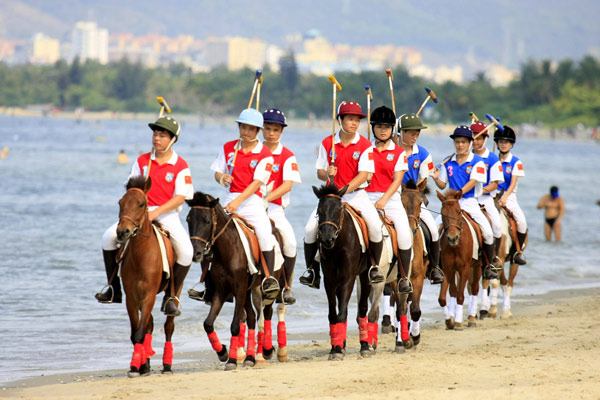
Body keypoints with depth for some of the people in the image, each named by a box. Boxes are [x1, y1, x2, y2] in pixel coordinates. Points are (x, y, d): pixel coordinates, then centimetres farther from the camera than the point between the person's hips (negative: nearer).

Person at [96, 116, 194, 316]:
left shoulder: (181, 166, -4)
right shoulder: (142, 161, 7)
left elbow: (180, 198, -12)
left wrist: (156, 212, -23)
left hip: (167, 215, -3)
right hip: (142, 211, 3)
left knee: (186, 250, -28)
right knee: (109, 236, -17)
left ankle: (171, 298, -11)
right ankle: (114, 290, -5)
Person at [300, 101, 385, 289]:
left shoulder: (365, 145, -4)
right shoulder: (327, 144, 2)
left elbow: (364, 174, -12)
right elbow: (320, 172, 6)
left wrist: (343, 191, -23)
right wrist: (327, 174, -19)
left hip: (356, 194, -2)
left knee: (375, 226, -26)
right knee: (310, 228, -17)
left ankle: (375, 266, -4)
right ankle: (312, 268, 4)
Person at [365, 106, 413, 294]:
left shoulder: (399, 153, 6)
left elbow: (397, 180, -1)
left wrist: (383, 199, -15)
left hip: (390, 197, -1)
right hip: (368, 197, 1)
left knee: (404, 232, -21)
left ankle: (404, 277, -9)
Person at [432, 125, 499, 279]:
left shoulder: (477, 162, -2)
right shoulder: (447, 162, 8)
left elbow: (472, 182, -12)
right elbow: (442, 185, 12)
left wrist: (458, 193, -24)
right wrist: (436, 178, -9)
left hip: (470, 202, -2)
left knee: (487, 232, -14)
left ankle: (489, 265, 6)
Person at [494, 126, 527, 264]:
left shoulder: (515, 162, 3)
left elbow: (513, 183, -6)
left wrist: (504, 198, -21)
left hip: (509, 197, -1)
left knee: (521, 220, -23)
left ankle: (519, 251, -6)